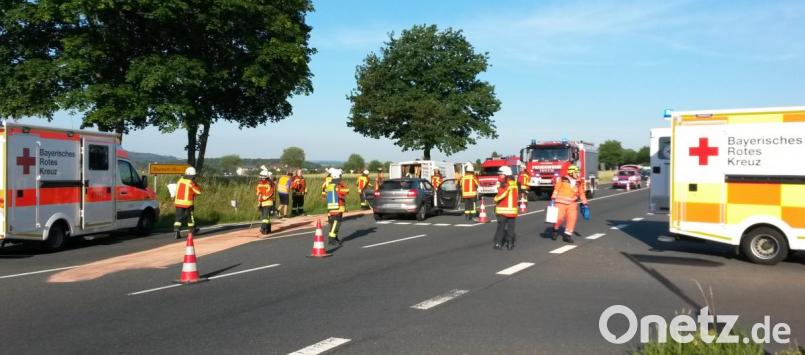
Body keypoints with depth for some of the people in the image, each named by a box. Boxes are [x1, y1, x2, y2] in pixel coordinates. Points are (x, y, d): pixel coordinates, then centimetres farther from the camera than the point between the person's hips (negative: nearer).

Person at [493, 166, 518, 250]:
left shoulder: (505, 185, -14)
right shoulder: (514, 184, 9)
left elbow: (500, 196, -19)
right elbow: (515, 196, 14)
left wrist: (495, 199, 0)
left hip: (503, 209, -6)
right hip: (513, 209, 6)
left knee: (501, 227, 2)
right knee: (511, 227, 8)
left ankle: (498, 243, 2)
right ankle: (510, 243, 8)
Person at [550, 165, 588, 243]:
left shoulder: (579, 182, 7)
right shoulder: (562, 179, -2)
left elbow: (581, 193, 15)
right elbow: (556, 189, 0)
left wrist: (584, 203, 13)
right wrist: (553, 199, -5)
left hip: (572, 203, 3)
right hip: (561, 202, -3)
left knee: (572, 218, -8)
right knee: (559, 218, -8)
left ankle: (567, 234, 2)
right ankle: (555, 230, 21)